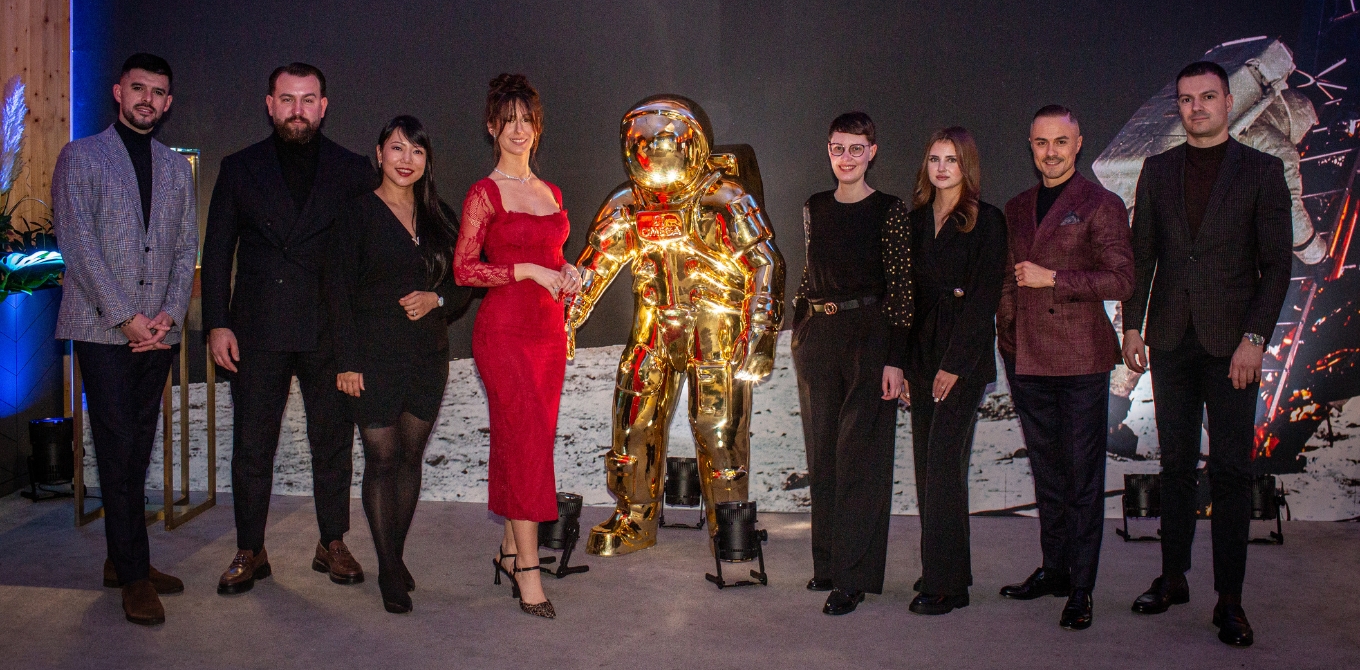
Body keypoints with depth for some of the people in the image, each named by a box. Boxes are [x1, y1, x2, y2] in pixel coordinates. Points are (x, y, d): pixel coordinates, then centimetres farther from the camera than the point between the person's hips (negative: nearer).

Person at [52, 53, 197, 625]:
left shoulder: (176, 167, 16)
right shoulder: (80, 158, 3)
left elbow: (186, 248, 11)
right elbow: (78, 244, -6)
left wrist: (169, 314, -4)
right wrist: (125, 317, -12)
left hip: (158, 331, 4)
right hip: (103, 328, -4)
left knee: (137, 450, 8)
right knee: (120, 452, -6)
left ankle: (121, 560, 18)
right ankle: (135, 576, 0)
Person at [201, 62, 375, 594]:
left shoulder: (353, 170, 6)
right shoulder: (240, 168, 8)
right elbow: (217, 251, 8)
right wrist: (217, 324, -1)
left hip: (330, 331, 0)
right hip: (257, 330, 1)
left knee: (333, 441, 8)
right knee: (251, 445, 6)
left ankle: (333, 544, 21)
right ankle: (250, 551, 18)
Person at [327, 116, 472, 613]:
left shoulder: (438, 216, 10)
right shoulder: (359, 213, -3)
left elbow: (463, 283, 14)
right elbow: (339, 292, -6)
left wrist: (438, 299, -8)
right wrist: (347, 361, -11)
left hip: (428, 355, 4)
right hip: (375, 356, -4)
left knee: (411, 456, 9)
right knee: (382, 460, 0)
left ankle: (397, 555, 23)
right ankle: (389, 571, 10)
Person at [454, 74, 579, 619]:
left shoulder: (550, 193, 16)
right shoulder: (484, 194, -3)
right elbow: (463, 269, -8)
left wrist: (568, 272, 5)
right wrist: (528, 271, -14)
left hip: (549, 329, 6)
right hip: (504, 330, -6)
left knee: (527, 440, 8)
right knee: (527, 439, -11)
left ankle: (510, 549, 21)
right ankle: (527, 569, -5)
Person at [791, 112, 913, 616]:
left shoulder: (890, 211, -5)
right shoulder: (815, 209, 10)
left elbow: (901, 288, -8)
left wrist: (895, 358, -13)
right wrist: (799, 329, 12)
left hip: (868, 336, -5)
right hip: (817, 337, 5)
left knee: (859, 456, -1)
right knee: (822, 454, 11)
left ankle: (853, 576, 7)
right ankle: (827, 561, 25)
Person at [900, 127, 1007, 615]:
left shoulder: (986, 222, -3)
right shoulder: (916, 219, 14)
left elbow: (983, 298, -8)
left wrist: (954, 364, -13)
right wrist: (902, 360, 5)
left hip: (964, 355, -6)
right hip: (921, 352, 6)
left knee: (944, 460, -9)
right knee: (926, 461, 6)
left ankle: (946, 583, -2)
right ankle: (944, 570, 17)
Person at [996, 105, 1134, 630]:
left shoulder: (1101, 206, -2)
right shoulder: (1016, 209, 15)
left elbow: (1121, 280, -9)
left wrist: (1052, 279, -13)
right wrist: (1007, 333, 13)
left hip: (1080, 357, -5)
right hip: (1027, 359, 5)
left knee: (1082, 474, 0)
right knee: (1046, 471, 13)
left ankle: (1080, 587, 7)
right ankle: (1053, 568, 25)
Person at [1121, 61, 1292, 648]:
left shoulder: (1261, 170, 1)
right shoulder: (1158, 169, 11)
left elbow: (1277, 263, -2)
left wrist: (1255, 338, -11)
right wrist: (1132, 326, 4)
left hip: (1231, 341, -3)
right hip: (1171, 339, 3)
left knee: (1231, 469, -1)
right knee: (1176, 464, 9)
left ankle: (1229, 599, 4)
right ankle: (1173, 578, 20)